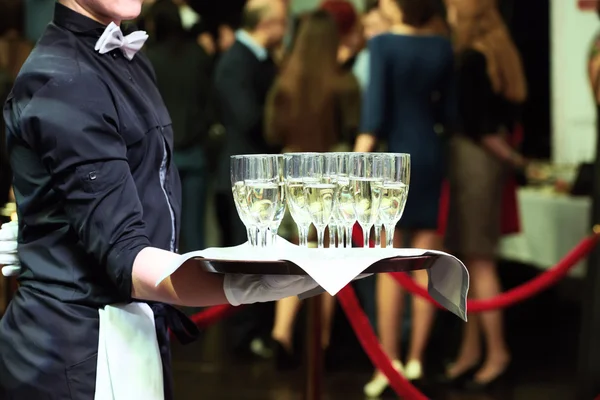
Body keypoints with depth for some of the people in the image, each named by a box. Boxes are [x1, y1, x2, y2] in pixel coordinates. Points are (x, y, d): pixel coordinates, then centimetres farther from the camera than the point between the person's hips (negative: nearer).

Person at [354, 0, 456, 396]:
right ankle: (416, 359, 10)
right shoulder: (443, 46, 3)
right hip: (431, 155, 4)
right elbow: (450, 111, 6)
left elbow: (376, 109, -15)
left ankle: (389, 362, 2)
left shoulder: (383, 44, -9)